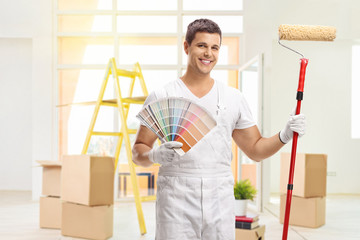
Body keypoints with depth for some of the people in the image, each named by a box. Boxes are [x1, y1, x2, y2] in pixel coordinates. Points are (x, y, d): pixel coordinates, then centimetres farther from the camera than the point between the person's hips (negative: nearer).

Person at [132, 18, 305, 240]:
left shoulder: (234, 98, 11)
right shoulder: (161, 97, 2)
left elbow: (256, 150, 16)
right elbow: (138, 152, 3)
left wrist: (284, 136, 0)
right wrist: (155, 155, -18)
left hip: (220, 202, 3)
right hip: (176, 200, -2)